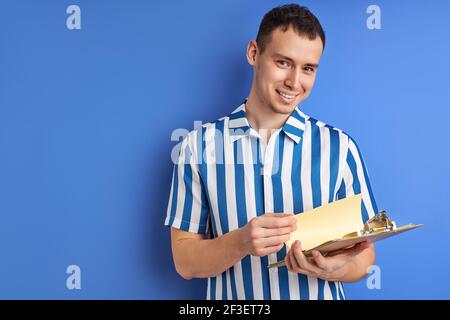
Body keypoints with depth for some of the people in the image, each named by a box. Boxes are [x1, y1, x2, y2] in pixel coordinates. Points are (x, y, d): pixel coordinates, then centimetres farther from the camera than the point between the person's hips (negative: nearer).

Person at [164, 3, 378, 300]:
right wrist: (241, 242, -23)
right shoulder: (199, 146, -6)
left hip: (319, 294, 1)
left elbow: (364, 254, -1)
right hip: (233, 297, 0)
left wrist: (336, 268, -22)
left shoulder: (340, 147, -5)